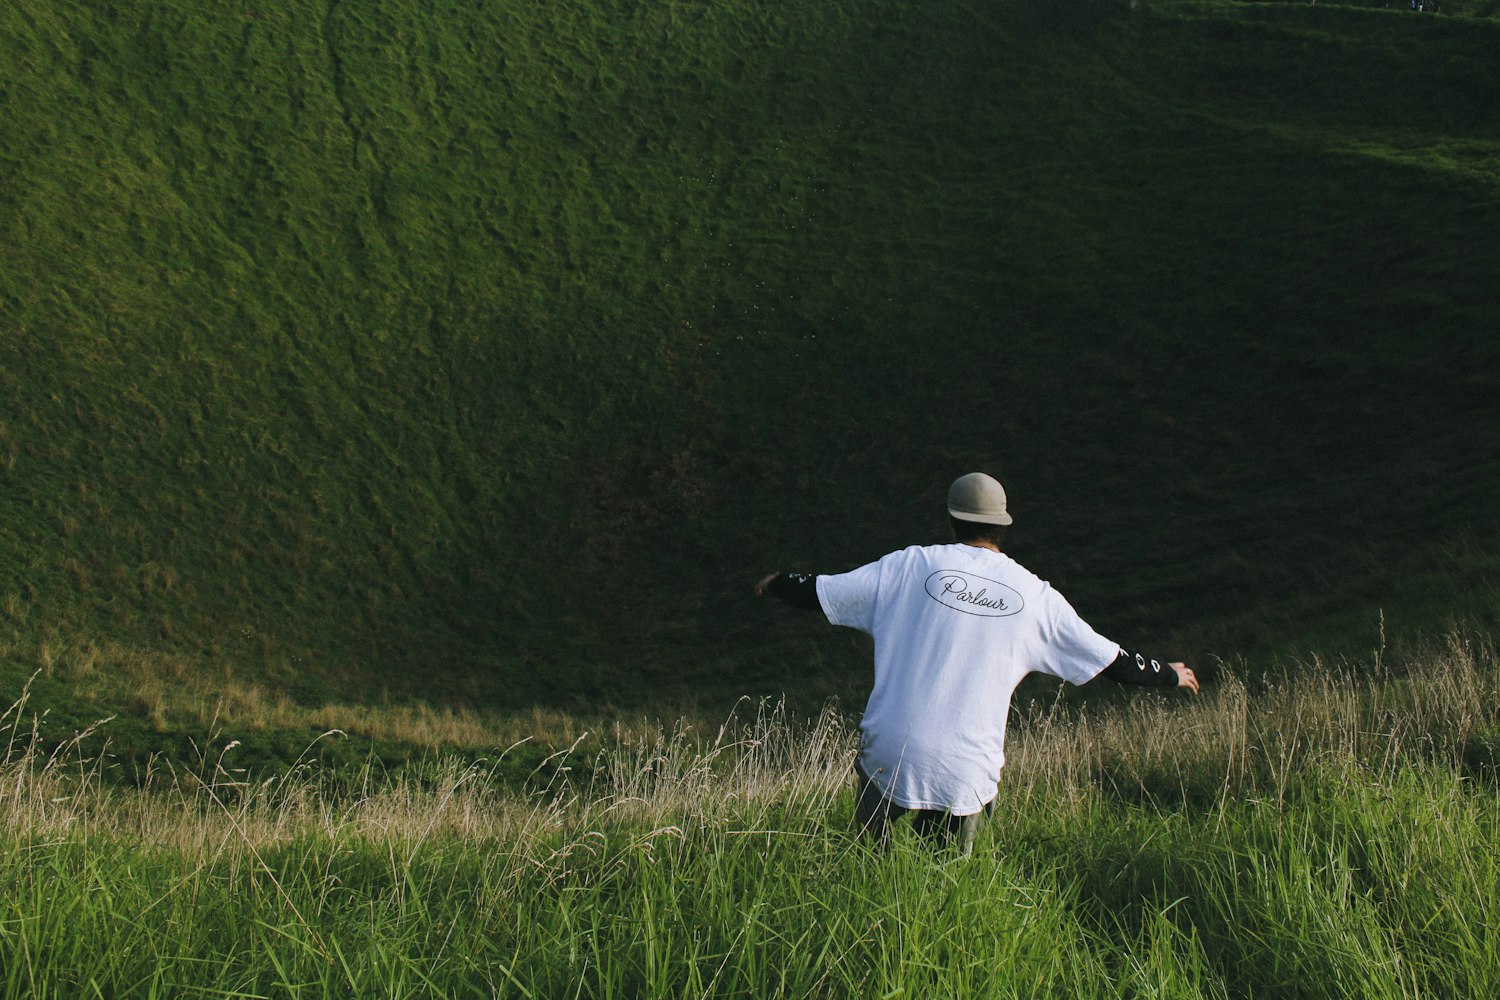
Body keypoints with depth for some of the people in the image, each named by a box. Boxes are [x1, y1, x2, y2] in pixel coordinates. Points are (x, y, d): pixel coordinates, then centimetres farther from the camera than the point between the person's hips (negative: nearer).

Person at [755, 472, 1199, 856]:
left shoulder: (910, 566, 1)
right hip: (966, 777, 0)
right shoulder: (1035, 596, 4)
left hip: (888, 755, 0)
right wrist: (1171, 675, 30)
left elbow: (818, 592, 6)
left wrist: (775, 583, 27)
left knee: (869, 848, 23)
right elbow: (1112, 660, 12)